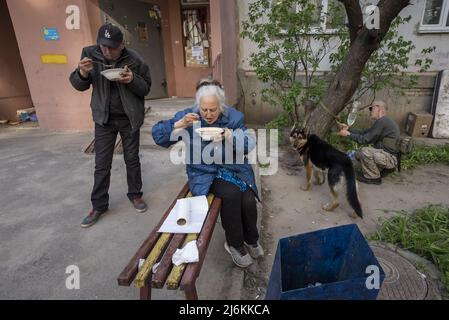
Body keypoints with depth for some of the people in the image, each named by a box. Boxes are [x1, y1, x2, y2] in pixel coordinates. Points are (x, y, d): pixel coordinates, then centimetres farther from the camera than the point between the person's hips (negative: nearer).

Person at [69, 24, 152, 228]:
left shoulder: (134, 59, -11)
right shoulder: (90, 54, -7)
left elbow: (146, 88, -4)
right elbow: (78, 85, 1)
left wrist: (132, 80, -24)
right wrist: (83, 73, -21)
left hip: (129, 118, -1)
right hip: (104, 118, 1)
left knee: (132, 159, 11)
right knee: (102, 164, 5)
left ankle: (135, 194, 30)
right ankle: (99, 205, 19)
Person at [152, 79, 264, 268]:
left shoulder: (233, 117, 2)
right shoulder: (189, 117, -2)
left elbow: (250, 143, -6)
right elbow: (157, 135, -5)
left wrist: (230, 136, -24)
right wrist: (180, 124, -21)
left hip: (234, 168, 2)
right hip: (205, 173, -2)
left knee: (248, 199, -22)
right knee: (232, 193, -29)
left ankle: (251, 239, 11)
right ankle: (235, 243, -3)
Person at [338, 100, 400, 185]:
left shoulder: (382, 121, -19)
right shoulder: (382, 122, 13)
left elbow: (365, 139, -20)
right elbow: (364, 133, 14)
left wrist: (348, 134, -11)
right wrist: (348, 129, 7)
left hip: (391, 158, -10)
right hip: (387, 156, 10)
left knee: (365, 151, -28)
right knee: (358, 154, 10)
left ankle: (373, 177, -9)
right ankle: (381, 170, 12)